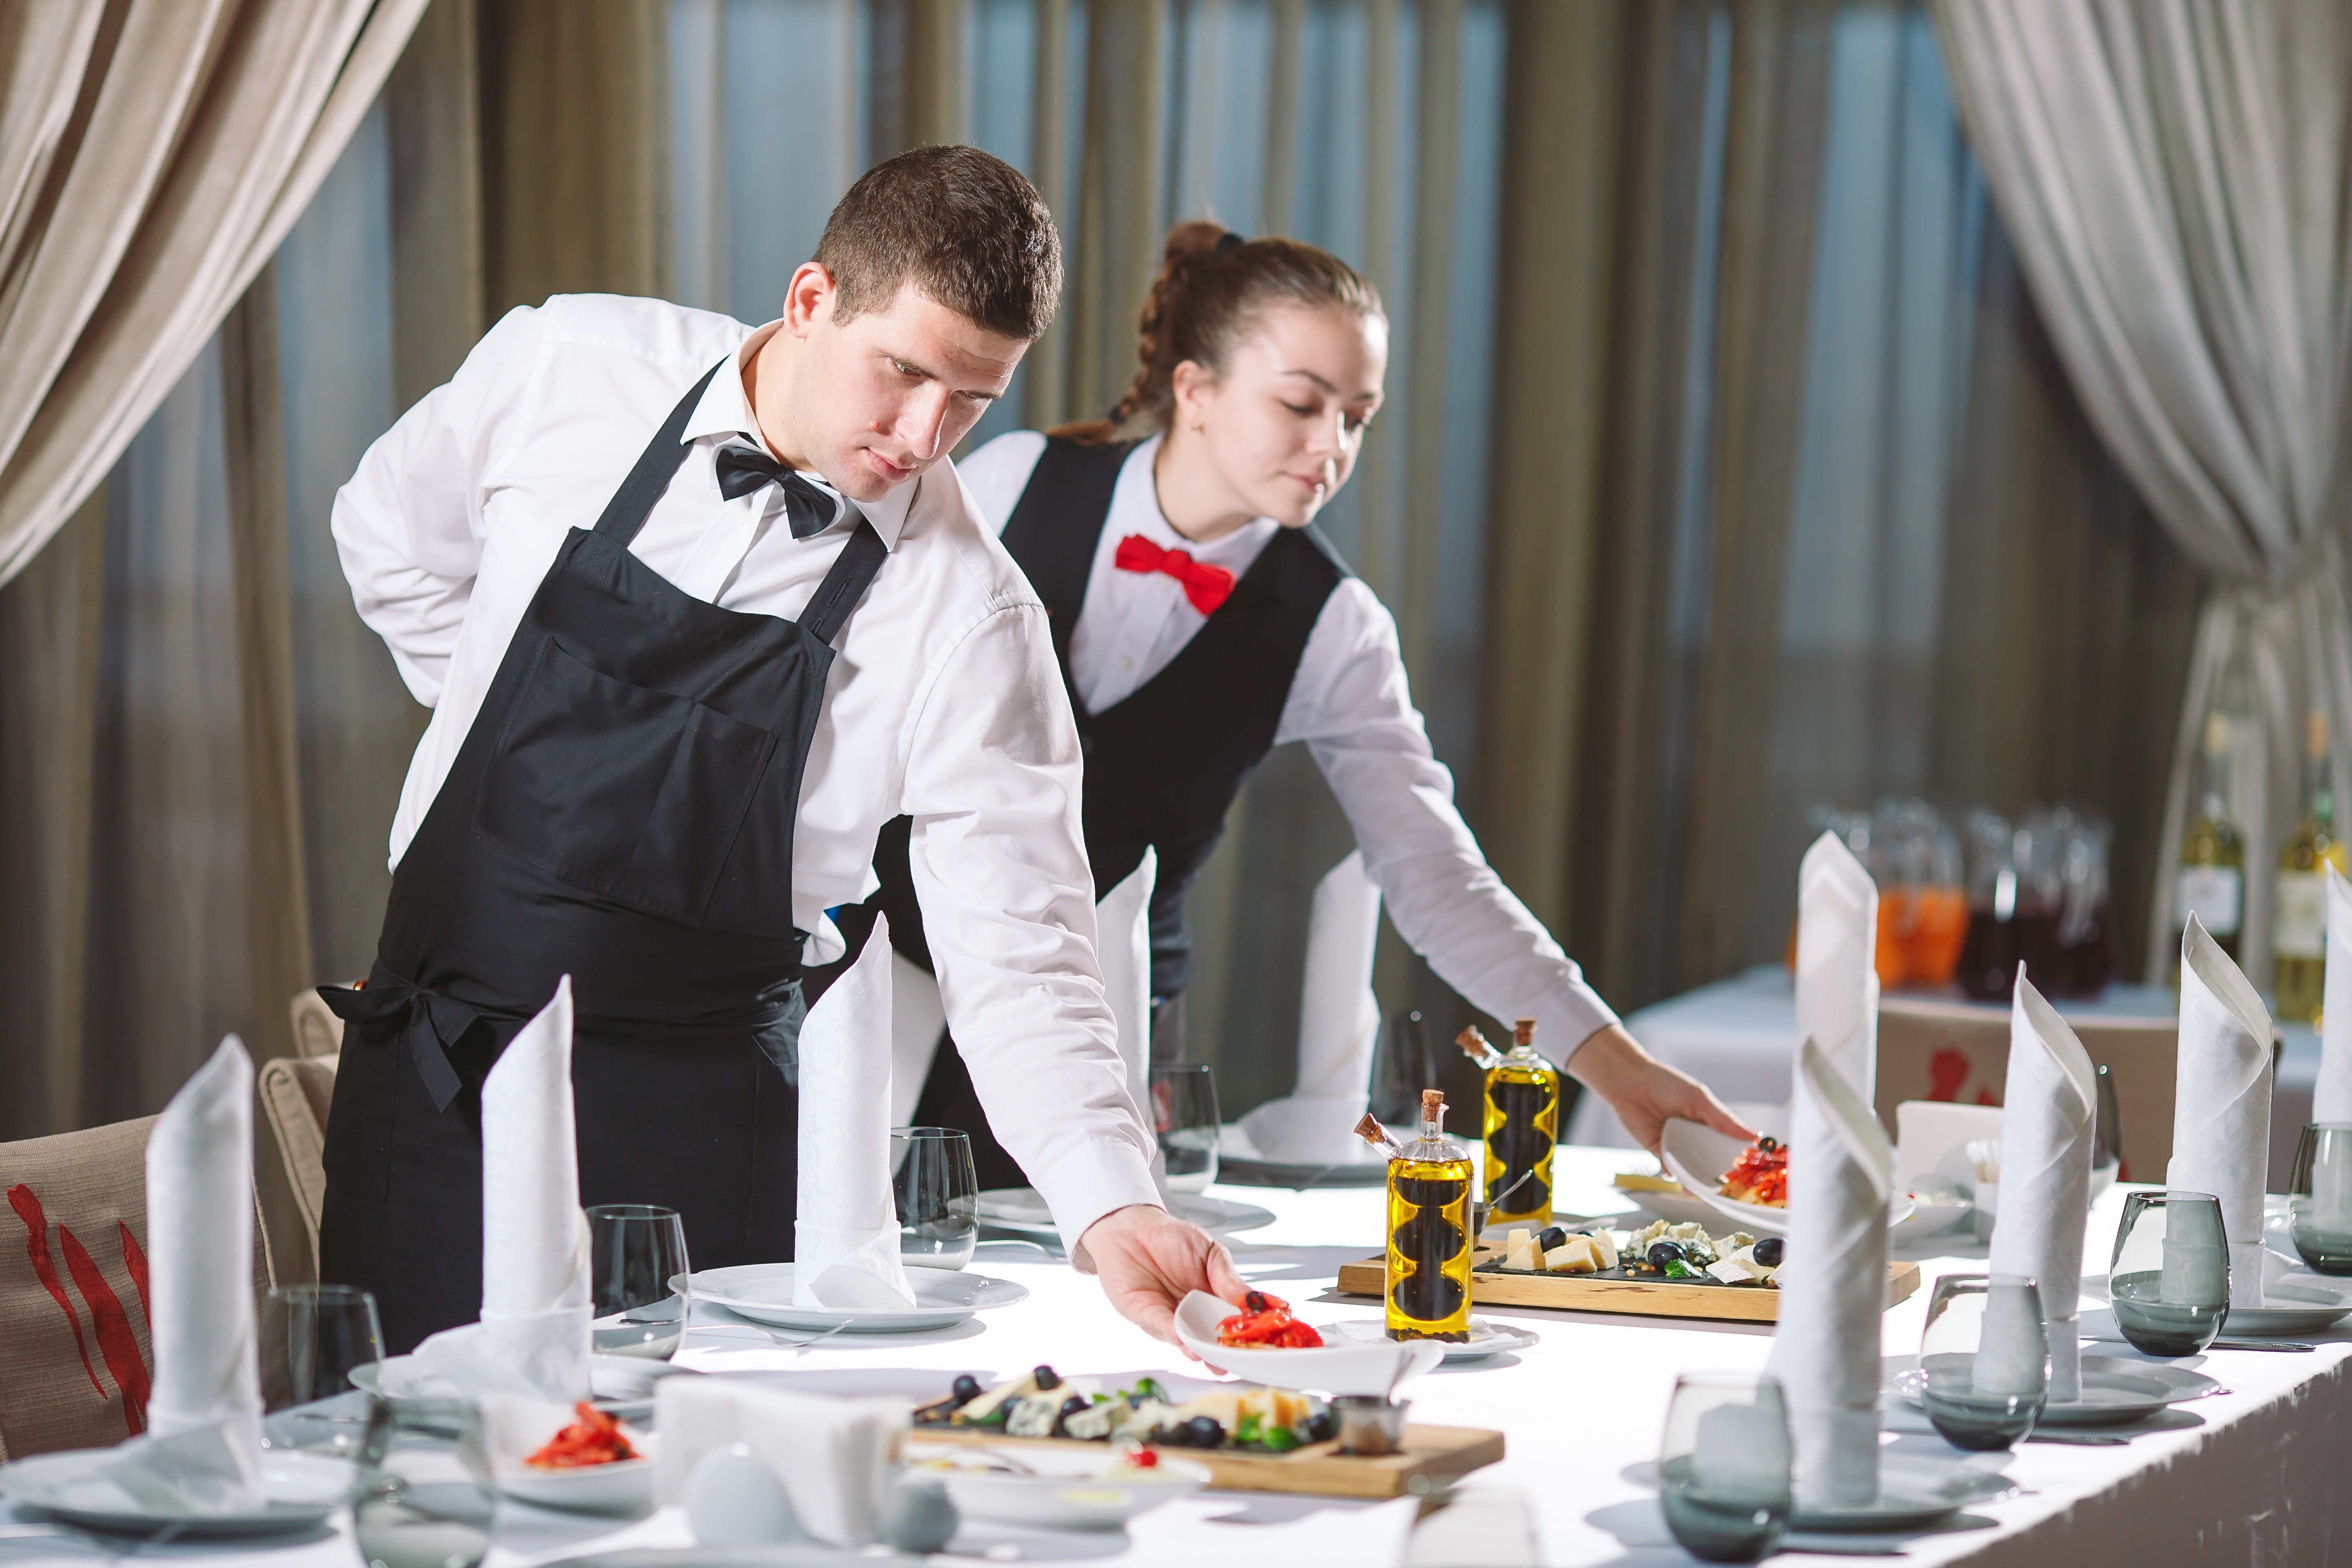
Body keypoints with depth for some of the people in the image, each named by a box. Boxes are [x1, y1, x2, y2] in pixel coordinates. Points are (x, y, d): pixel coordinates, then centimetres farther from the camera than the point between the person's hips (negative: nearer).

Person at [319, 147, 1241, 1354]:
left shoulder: (966, 617, -13)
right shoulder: (562, 370, -7)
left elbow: (1014, 955, -16)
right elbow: (392, 539, 14)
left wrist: (1114, 1210, -29)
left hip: (691, 1112, -1)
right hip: (427, 1064, 2)